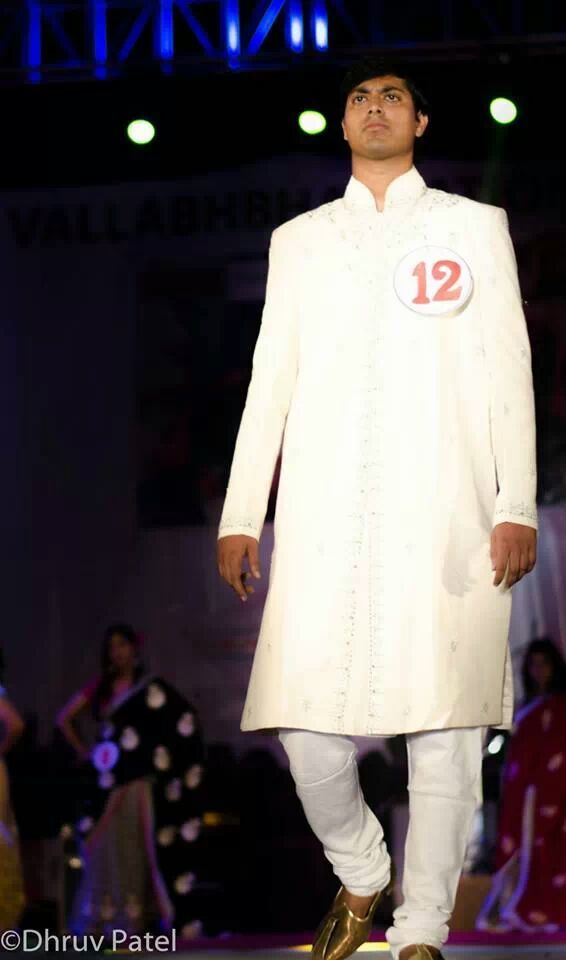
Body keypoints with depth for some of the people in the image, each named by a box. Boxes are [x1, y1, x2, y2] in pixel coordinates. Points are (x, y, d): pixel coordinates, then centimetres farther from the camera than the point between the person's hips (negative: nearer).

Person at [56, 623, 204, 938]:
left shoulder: (150, 688, -1)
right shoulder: (100, 687, 11)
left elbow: (185, 720, -7)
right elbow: (65, 718, 21)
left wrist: (159, 753, -9)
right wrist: (82, 750, 11)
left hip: (139, 778, -4)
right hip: (107, 779, 4)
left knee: (139, 846, -5)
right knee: (108, 847, 1)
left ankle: (140, 917, -5)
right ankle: (105, 918, 2)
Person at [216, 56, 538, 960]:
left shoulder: (473, 226, 15)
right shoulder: (299, 240, 21)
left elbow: (509, 371, 9)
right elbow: (271, 379, 18)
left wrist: (518, 505, -1)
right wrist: (240, 515, 11)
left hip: (446, 518, -1)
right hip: (325, 521, 1)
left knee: (444, 733, -7)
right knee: (309, 732, -8)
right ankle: (360, 883, 17)